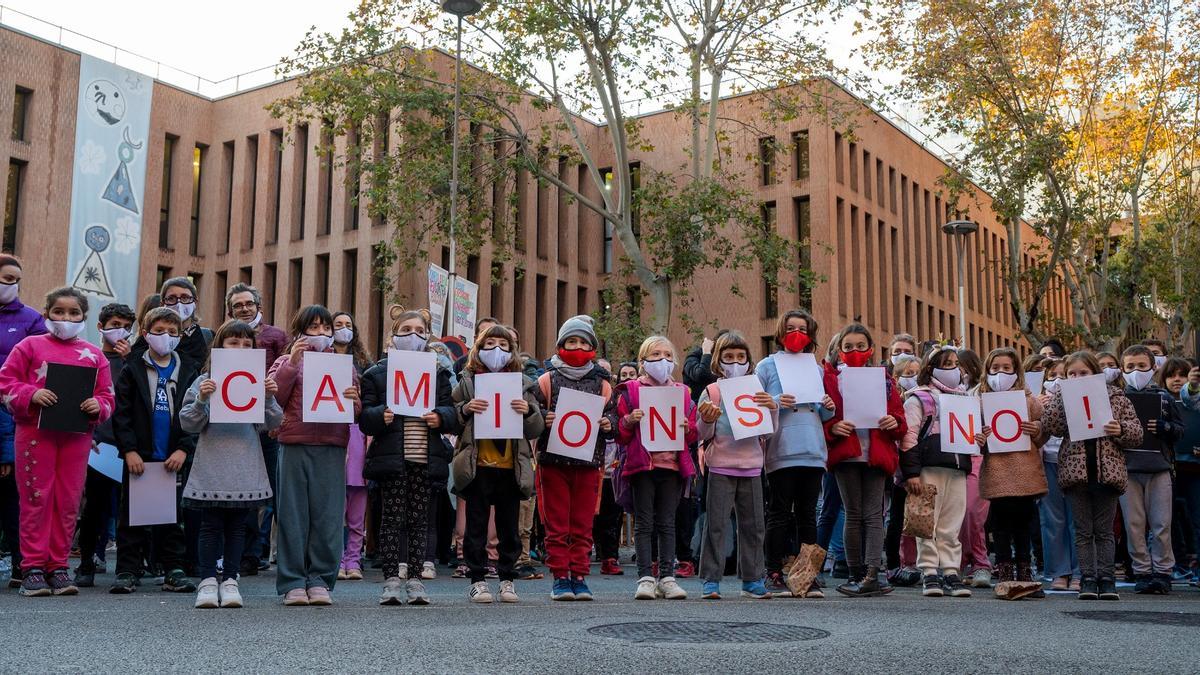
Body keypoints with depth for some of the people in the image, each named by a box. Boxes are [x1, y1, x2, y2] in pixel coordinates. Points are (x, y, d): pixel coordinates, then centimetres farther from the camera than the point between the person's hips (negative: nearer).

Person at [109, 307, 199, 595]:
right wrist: (129, 450, -11)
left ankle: (174, 570, 12)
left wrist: (183, 449, -7)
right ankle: (127, 571, 10)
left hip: (175, 458, 1)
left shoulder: (188, 371, 6)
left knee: (174, 515, 6)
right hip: (140, 457, -1)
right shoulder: (132, 369, 3)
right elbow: (121, 413, -2)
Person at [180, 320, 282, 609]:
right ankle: (207, 580, 9)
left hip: (246, 469, 2)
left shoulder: (258, 382, 7)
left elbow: (272, 424, 4)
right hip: (212, 467, -2)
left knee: (237, 525, 8)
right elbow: (188, 424, 0)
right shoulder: (205, 381, 2)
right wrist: (201, 400, -16)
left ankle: (230, 580, 15)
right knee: (211, 524, 2)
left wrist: (269, 398, -12)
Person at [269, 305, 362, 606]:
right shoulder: (287, 362, 11)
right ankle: (292, 582, 6)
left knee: (327, 515, 1)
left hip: (332, 448, 2)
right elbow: (272, 399, -4)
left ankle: (320, 579, 9)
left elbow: (357, 412, 17)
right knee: (293, 514, 0)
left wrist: (355, 401, -6)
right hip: (294, 447, -2)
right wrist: (292, 363, -10)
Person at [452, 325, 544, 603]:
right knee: (476, 525, 3)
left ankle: (507, 579, 15)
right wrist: (466, 409, -14)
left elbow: (537, 428, 8)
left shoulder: (522, 383, 9)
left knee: (509, 526, 6)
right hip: (478, 465, -1)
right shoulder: (467, 381, 7)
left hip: (510, 466, 1)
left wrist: (528, 411, -12)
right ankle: (477, 580, 10)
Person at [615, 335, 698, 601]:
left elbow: (694, 434, 17)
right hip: (642, 465, -3)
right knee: (644, 522, -2)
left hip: (673, 465, 3)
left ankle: (667, 577, 8)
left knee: (667, 523, 5)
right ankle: (645, 577, 0)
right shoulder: (630, 390, 4)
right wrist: (629, 421, -15)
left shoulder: (682, 392, 13)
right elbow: (619, 434, 4)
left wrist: (687, 427, -4)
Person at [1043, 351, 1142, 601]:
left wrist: (1121, 430, -15)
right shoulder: (1063, 397, 8)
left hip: (1107, 472, -1)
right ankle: (1088, 579, 9)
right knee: (1083, 530, 5)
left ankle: (1106, 578, 9)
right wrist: (1063, 393, -10)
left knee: (1104, 530, 5)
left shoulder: (1116, 397, 6)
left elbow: (1136, 434, 7)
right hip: (1076, 472, 1)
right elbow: (1052, 426, -8)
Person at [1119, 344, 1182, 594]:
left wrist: (1163, 427, -11)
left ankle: (1163, 571, 9)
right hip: (1127, 468, 0)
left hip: (1159, 468, 0)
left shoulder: (1164, 397, 8)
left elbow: (1180, 429, 7)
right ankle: (1142, 572, 9)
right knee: (1134, 524, 2)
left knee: (1161, 524, 1)